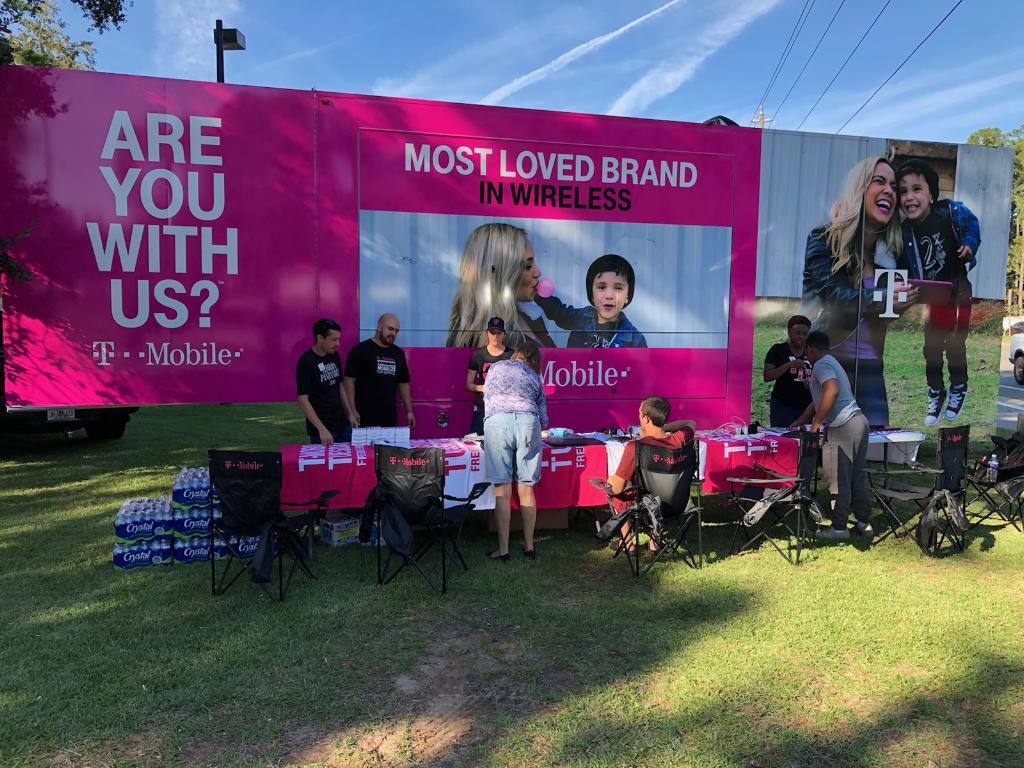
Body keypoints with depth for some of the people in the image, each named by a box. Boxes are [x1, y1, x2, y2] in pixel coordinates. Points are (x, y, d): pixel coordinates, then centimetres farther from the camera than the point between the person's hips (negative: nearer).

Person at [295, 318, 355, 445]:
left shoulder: (334, 356, 5)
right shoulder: (306, 362, -16)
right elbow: (302, 400, -18)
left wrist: (349, 414, 11)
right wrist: (321, 429, -22)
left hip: (342, 424, 6)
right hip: (321, 429, -6)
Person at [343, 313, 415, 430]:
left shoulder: (398, 353, 12)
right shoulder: (360, 350, -6)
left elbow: (403, 383, 17)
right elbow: (349, 380, -9)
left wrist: (409, 411, 13)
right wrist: (352, 411, -15)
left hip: (390, 419, 5)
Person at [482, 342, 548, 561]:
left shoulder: (496, 367, 23)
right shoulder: (534, 377, 23)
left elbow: (486, 398, 31)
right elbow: (543, 417, 22)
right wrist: (541, 425, 43)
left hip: (497, 422, -1)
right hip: (528, 422, 1)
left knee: (502, 491, 0)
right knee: (526, 489, 8)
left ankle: (503, 549, 2)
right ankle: (529, 546, 16)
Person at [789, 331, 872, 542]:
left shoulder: (821, 365, -7)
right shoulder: (832, 362, 25)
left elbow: (832, 391, -26)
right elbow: (818, 400, 32)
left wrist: (816, 423, -19)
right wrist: (800, 422, 35)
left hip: (843, 427, -10)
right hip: (859, 421, 10)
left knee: (839, 480, -3)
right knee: (858, 476, 13)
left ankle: (839, 527, 3)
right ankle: (864, 523, 19)